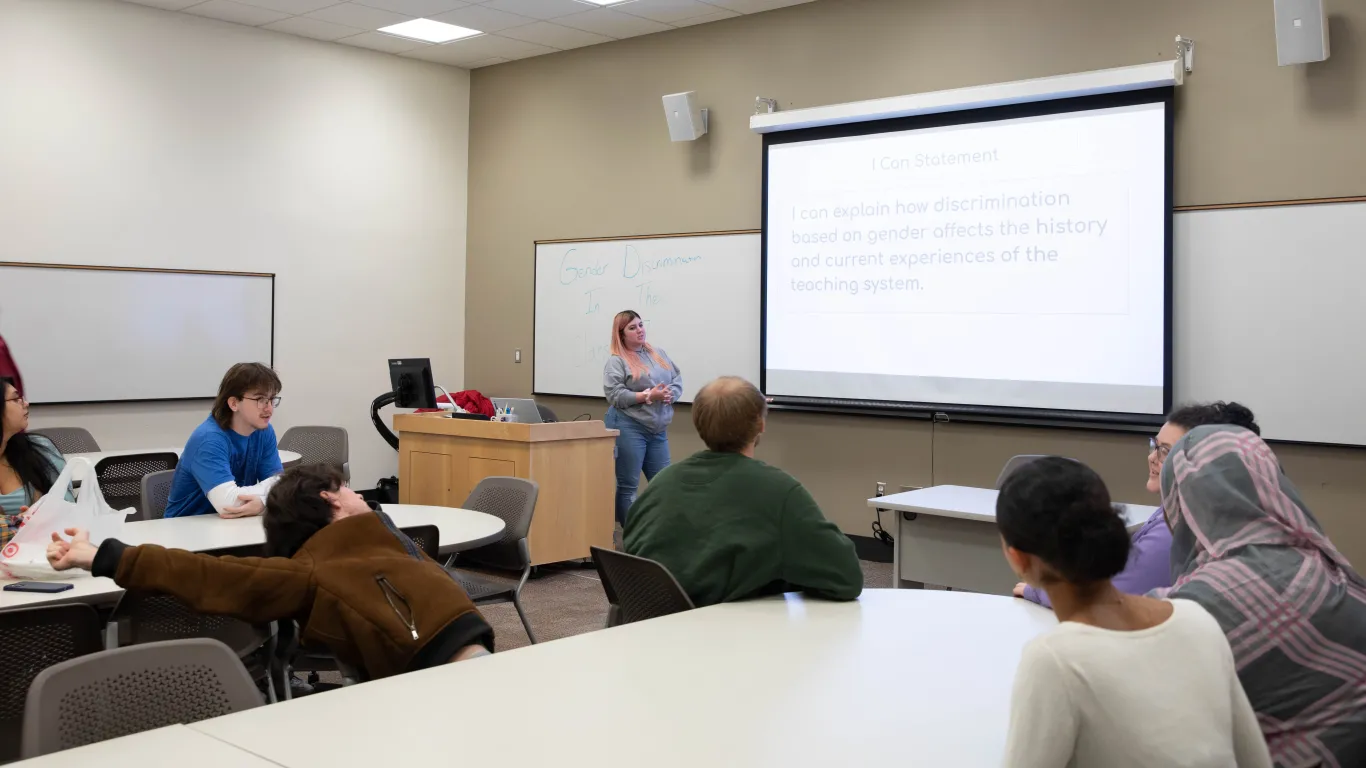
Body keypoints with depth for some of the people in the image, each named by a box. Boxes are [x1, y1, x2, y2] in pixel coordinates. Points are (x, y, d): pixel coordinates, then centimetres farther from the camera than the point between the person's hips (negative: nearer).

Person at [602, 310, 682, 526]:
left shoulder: (658, 354, 16)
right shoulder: (616, 362, -4)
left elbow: (678, 379, 13)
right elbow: (615, 395, -14)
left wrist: (670, 394, -9)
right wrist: (648, 396, -19)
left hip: (658, 429, 6)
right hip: (628, 428, -6)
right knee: (628, 486, 0)